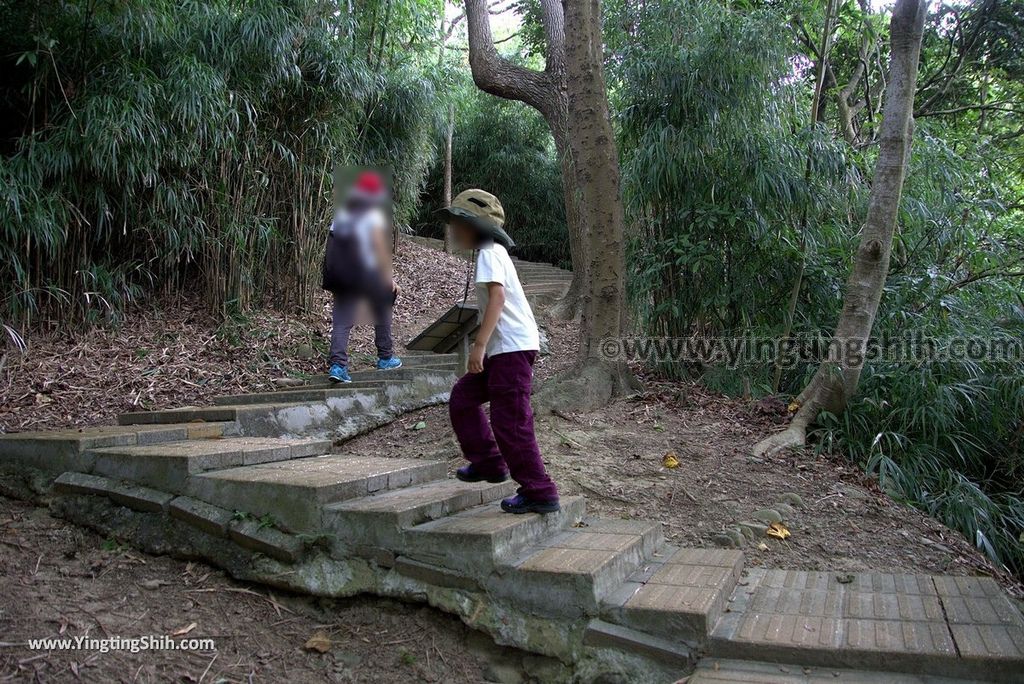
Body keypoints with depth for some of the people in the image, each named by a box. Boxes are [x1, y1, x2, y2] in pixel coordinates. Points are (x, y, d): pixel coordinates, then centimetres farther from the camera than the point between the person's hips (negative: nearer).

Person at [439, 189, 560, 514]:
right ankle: (489, 463, 22)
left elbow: (497, 296, -23)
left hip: (513, 347, -10)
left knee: (510, 422, -7)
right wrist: (483, 344, 26)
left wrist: (480, 345, -27)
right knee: (462, 398, 16)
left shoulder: (489, 253, -9)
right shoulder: (494, 252, 21)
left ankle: (540, 493, 0)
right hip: (503, 348, 10)